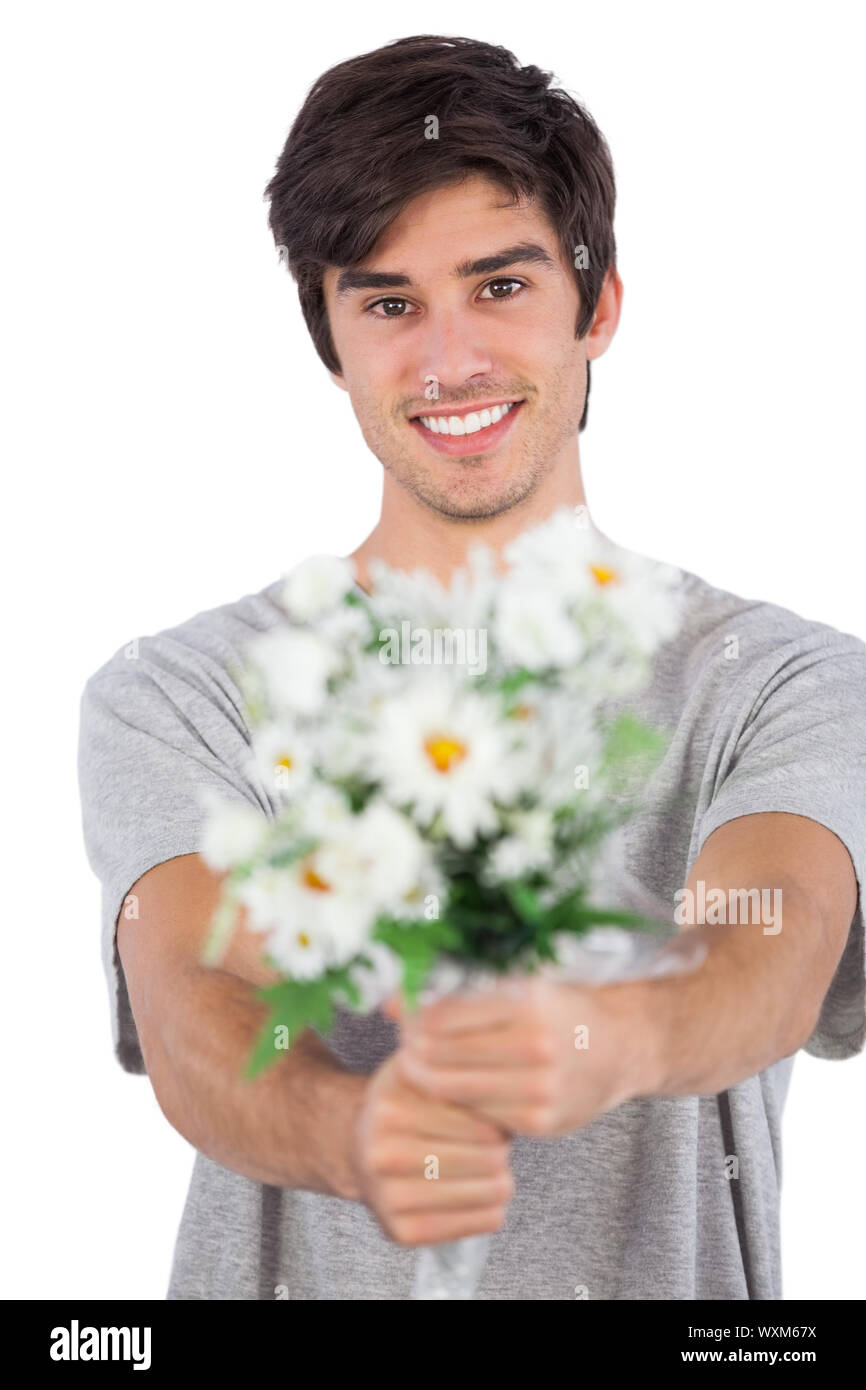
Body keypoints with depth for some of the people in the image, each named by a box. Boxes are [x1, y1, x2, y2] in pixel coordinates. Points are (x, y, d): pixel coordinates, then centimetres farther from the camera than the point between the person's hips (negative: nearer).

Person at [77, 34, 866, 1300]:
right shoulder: (172, 701, 0)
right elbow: (190, 1017, -14)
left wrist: (614, 1038, -37)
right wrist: (351, 1133, -34)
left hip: (669, 1285, 0)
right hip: (295, 1274, 1)